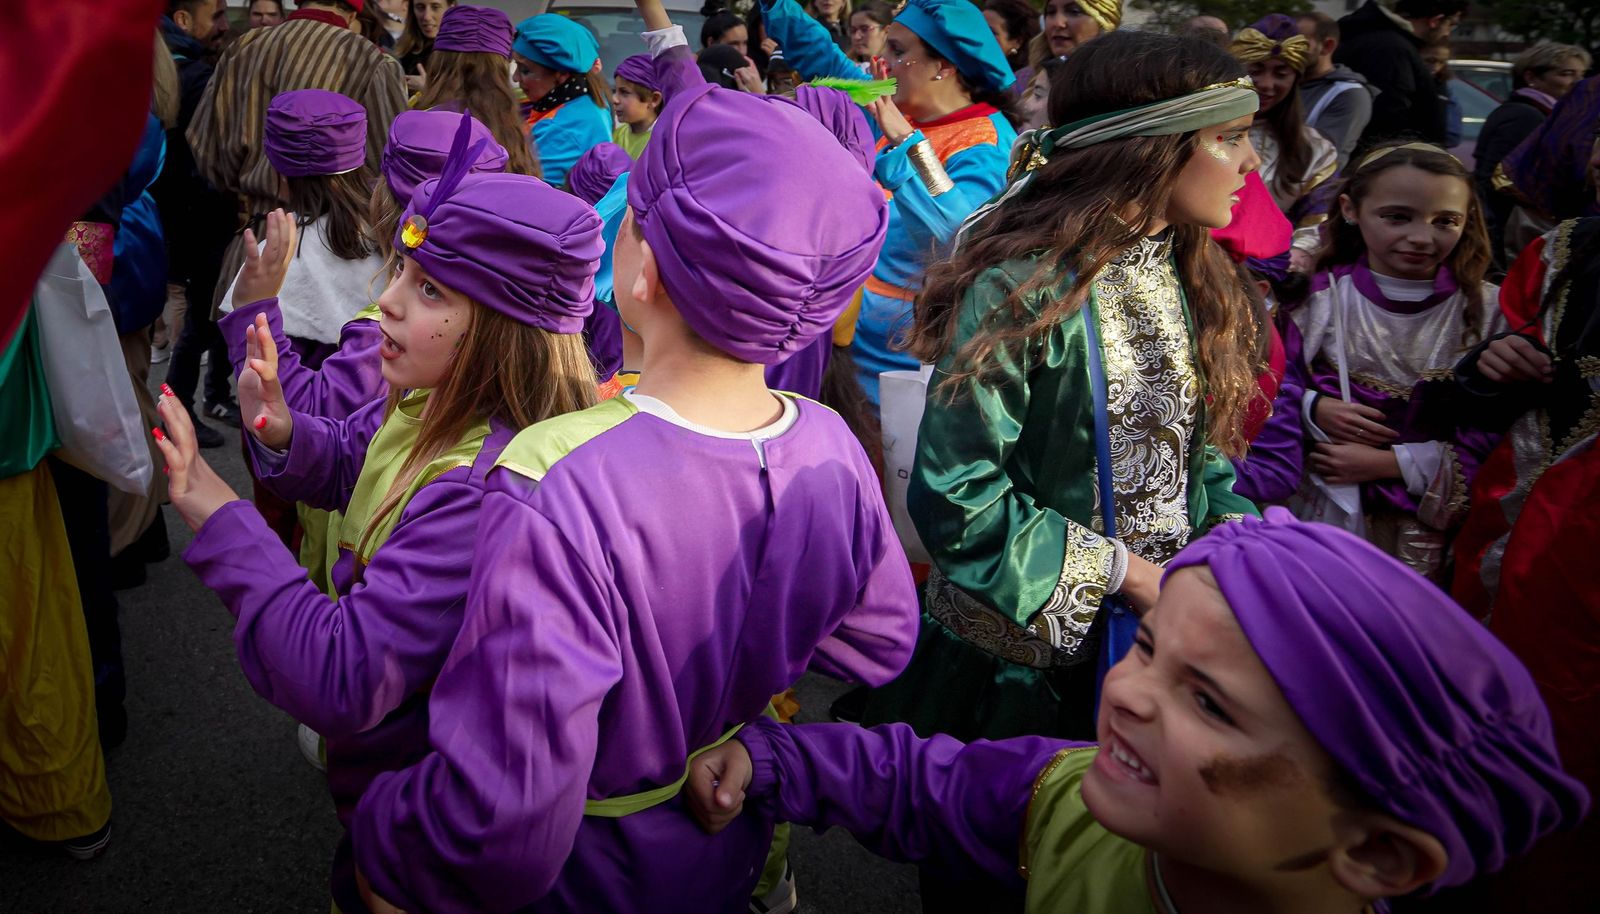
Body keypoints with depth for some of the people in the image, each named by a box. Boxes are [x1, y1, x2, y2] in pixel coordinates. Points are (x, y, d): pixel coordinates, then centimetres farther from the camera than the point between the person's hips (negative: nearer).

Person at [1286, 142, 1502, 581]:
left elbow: (1491, 435, -8)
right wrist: (1315, 409, -19)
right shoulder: (1318, 297, -4)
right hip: (1323, 508, 0)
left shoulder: (1486, 311, -5)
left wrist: (1388, 464, -15)